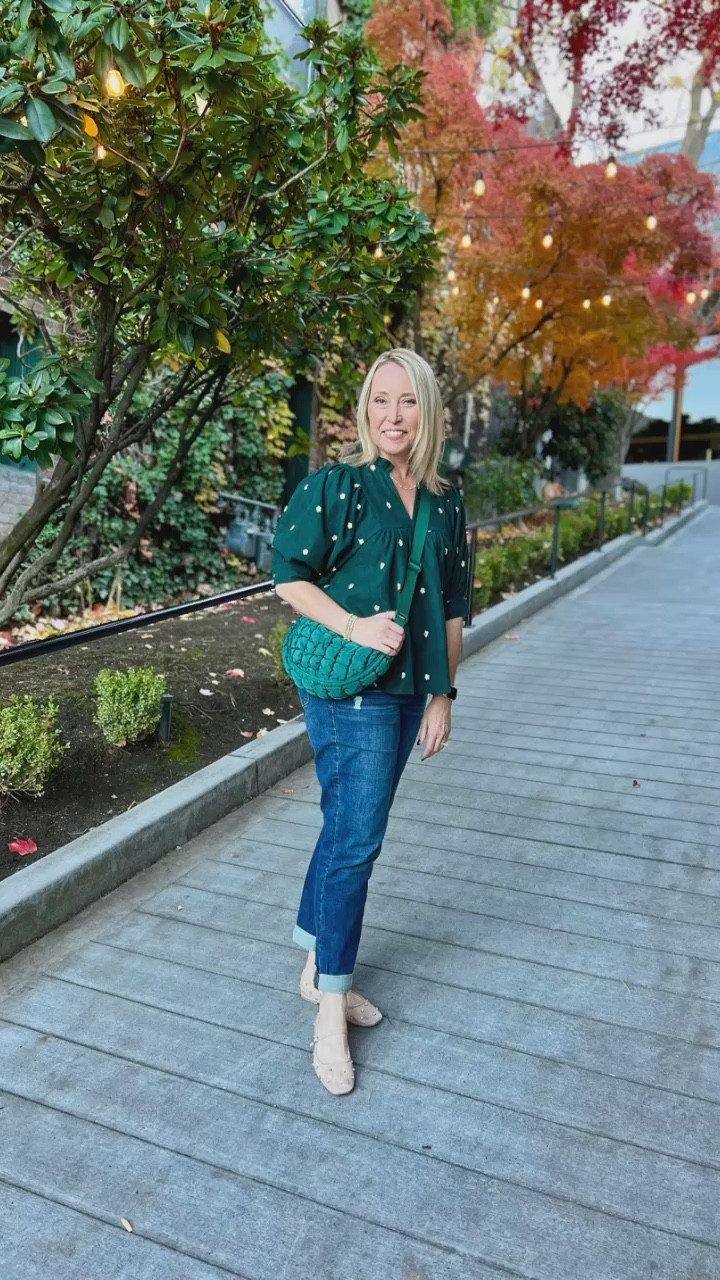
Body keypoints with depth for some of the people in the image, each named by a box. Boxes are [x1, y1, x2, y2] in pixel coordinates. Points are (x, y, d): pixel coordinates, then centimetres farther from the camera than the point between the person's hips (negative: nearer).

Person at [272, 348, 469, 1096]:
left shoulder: (444, 501, 8)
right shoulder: (334, 485, -7)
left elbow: (452, 608, 11)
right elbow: (288, 575, -7)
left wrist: (442, 694, 8)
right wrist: (352, 626, -21)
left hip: (410, 691, 6)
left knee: (348, 828, 16)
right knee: (357, 838, -5)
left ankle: (317, 967, 34)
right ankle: (331, 1012, 13)